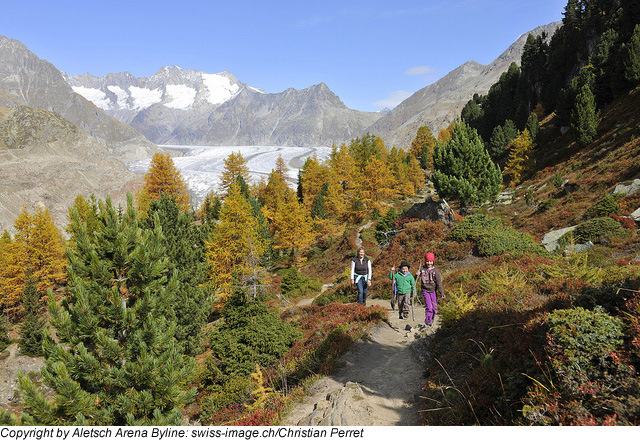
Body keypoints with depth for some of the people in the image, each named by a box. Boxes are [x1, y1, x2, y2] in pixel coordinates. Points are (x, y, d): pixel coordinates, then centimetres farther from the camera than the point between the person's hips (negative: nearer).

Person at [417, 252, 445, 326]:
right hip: (425, 290, -1)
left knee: (434, 307, 3)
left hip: (433, 291, 1)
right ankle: (428, 320, -3)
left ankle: (432, 318, 28)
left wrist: (442, 293, -13)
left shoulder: (436, 271, -6)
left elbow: (439, 283, -8)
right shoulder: (422, 269, -2)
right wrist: (417, 275, -21)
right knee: (428, 306, -14)